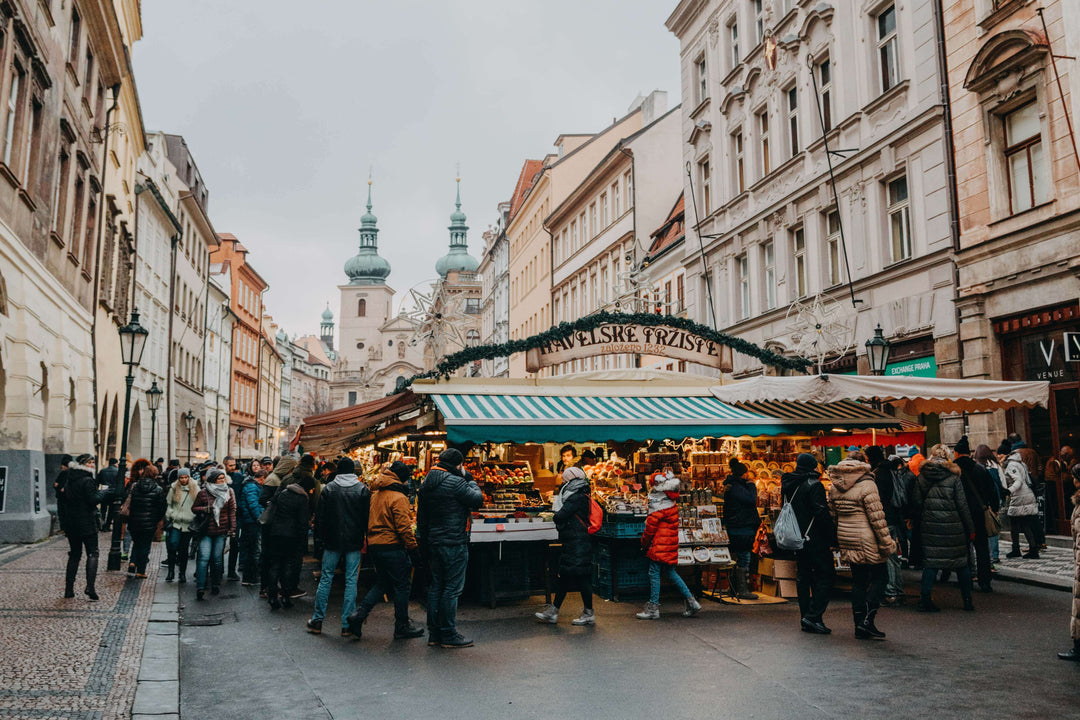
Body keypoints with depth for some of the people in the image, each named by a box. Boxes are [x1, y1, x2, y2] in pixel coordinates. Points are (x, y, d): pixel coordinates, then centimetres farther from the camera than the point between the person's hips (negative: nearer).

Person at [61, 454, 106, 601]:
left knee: (74, 554, 15)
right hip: (86, 522, -7)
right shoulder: (88, 480, -15)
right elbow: (94, 500, -20)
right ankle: (90, 587, -13)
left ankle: (69, 589, 15)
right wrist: (102, 493, -4)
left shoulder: (69, 480, 10)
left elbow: (63, 497, 15)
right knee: (92, 553, -2)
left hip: (70, 523, 7)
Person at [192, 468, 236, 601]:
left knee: (217, 558, 4)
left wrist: (232, 527, 3)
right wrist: (205, 508, -12)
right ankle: (200, 588, -12)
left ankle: (216, 585, 19)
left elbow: (232, 511, 10)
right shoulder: (203, 493, -1)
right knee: (204, 557, -12)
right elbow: (194, 508, 8)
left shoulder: (229, 492, 6)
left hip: (221, 531, 2)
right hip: (206, 531, -2)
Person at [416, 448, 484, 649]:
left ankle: (434, 633, 18)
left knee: (436, 586, 13)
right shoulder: (455, 482, -15)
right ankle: (449, 635, 3)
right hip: (454, 543, -8)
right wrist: (469, 480, 3)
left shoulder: (426, 483, 11)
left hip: (433, 542, 8)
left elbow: (421, 516, 15)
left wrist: (424, 541, 20)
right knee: (452, 588, -2)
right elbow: (478, 499, -11)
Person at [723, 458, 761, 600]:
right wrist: (751, 486, -8)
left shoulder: (732, 486, 16)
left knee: (741, 558, 14)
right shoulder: (736, 487, -16)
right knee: (744, 558, -7)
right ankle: (742, 590, -4)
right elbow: (751, 500, -22)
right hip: (742, 529, -11)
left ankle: (740, 589, 20)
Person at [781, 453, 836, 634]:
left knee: (803, 578, 11)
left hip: (797, 541, 8)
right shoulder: (814, 485, -13)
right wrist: (832, 537, -12)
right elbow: (822, 514, -18)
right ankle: (813, 617, -10)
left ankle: (806, 620, 13)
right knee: (826, 576, -2)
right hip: (815, 541, -8)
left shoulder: (789, 486, 11)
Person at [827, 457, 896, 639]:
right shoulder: (867, 486, -15)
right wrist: (886, 542, -10)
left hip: (846, 539, 7)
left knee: (858, 580, 13)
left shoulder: (834, 488, 6)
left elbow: (833, 516, 13)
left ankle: (859, 626, 14)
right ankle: (867, 620, -2)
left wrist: (837, 540, 22)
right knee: (879, 576, 7)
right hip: (866, 540, -6)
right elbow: (877, 518, -16)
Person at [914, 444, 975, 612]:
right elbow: (962, 505, -4)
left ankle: (925, 599, 0)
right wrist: (970, 529, 2)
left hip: (930, 526, 2)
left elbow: (918, 503, 2)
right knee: (961, 562, 10)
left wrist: (921, 522, 11)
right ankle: (967, 601, 16)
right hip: (953, 527, -2)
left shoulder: (921, 477, 1)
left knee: (930, 562, 5)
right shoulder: (953, 477, -5)